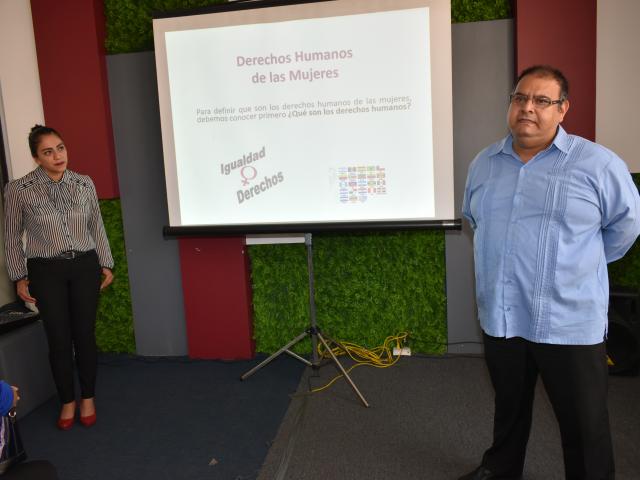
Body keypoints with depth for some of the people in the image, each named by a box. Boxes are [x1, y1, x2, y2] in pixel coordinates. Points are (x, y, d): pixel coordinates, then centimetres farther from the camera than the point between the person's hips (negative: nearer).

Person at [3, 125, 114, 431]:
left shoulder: (84, 184, 0)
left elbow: (97, 227, 9)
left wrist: (105, 264, 9)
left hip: (85, 267, 2)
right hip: (46, 271, -1)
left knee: (85, 334, 7)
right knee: (59, 339, 5)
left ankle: (88, 398, 26)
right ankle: (67, 401, 25)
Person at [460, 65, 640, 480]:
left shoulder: (597, 164, -10)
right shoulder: (484, 163, 6)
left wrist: (581, 265, 8)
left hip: (570, 324, -4)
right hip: (500, 318, 5)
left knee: (584, 426, 10)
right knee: (508, 409, 24)